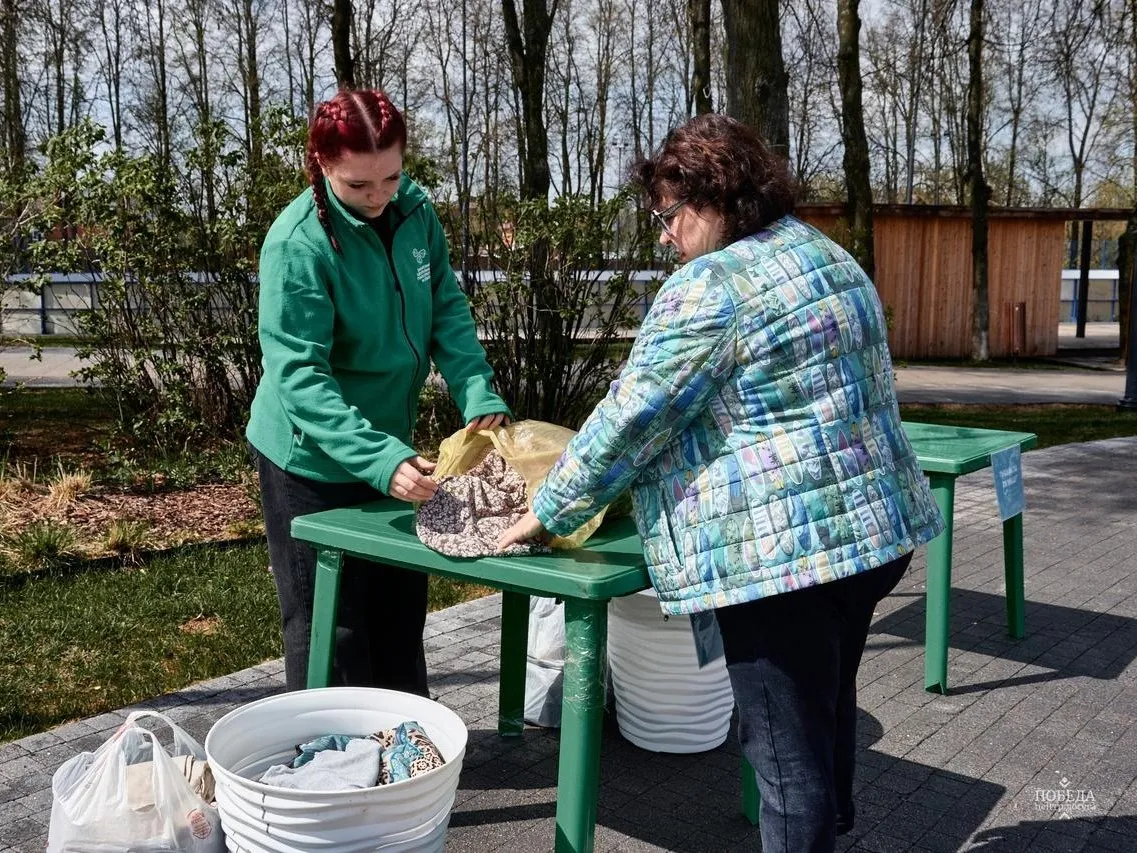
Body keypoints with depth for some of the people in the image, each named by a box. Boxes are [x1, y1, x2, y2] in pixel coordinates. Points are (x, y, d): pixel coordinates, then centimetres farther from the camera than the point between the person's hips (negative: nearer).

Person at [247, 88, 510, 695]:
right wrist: (379, 460, -39)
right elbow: (298, 375, -28)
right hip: (313, 459, -6)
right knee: (330, 629, 6)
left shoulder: (413, 208, -7)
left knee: (400, 611, 19)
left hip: (389, 444, 7)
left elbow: (446, 310, -1)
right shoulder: (298, 245, -25)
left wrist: (479, 397, -16)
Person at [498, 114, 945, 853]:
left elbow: (630, 418, -14)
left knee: (788, 747, 3)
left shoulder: (711, 286, -15)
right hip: (879, 522, 10)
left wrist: (547, 514, -3)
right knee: (830, 704, 24)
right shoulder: (828, 256, 14)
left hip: (784, 547, -10)